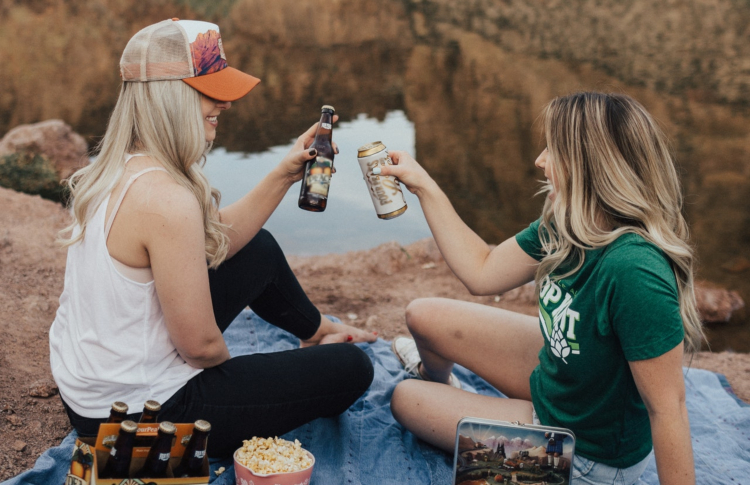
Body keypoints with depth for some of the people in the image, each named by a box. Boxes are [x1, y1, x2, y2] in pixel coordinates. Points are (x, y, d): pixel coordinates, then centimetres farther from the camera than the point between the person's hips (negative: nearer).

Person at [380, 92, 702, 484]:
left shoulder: (632, 269, -39)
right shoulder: (563, 227, -13)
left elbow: (668, 407, -33)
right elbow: (482, 273, 0)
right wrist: (425, 188, 0)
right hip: (550, 376, 7)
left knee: (406, 399, 3)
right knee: (425, 316, 13)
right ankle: (439, 378, 49)